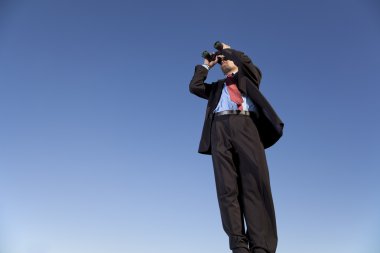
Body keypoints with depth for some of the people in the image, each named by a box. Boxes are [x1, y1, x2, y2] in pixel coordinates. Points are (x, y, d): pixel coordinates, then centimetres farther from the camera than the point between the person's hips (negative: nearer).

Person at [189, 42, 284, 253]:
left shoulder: (248, 79, 30)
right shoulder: (216, 87, 36)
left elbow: (253, 70, 8)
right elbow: (194, 87, 23)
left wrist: (229, 50, 22)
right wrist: (206, 65, 35)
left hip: (246, 125, -2)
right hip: (221, 128, 2)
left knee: (255, 183, -19)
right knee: (227, 187, -15)